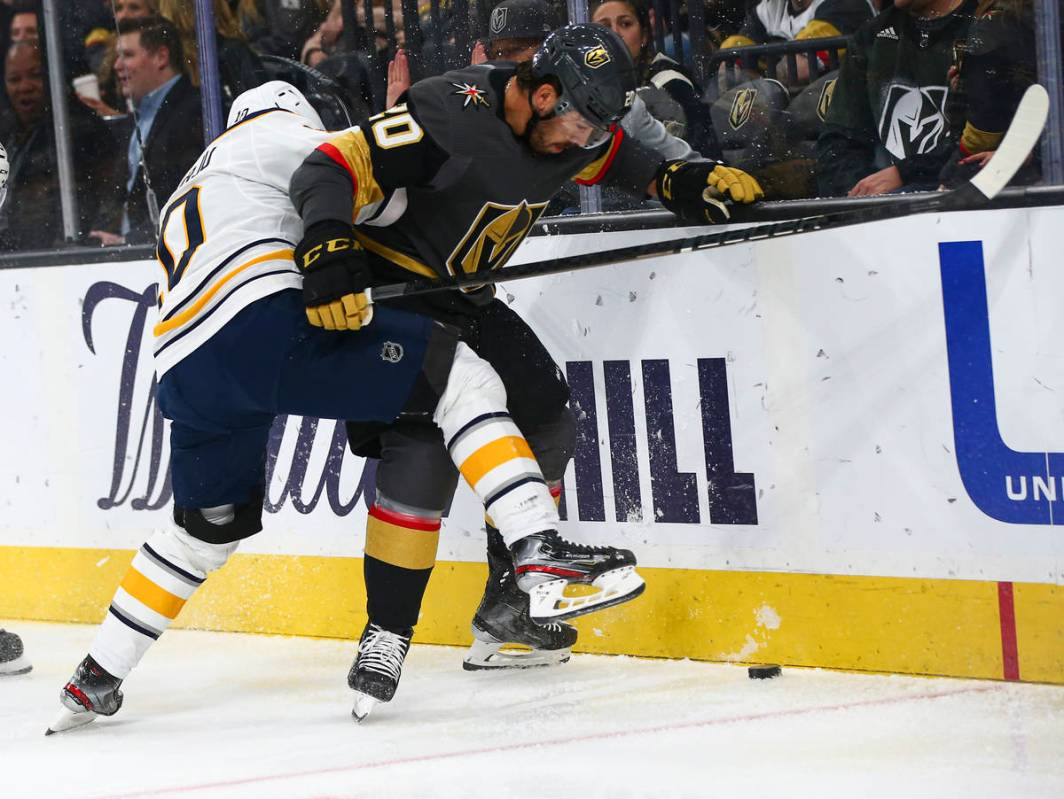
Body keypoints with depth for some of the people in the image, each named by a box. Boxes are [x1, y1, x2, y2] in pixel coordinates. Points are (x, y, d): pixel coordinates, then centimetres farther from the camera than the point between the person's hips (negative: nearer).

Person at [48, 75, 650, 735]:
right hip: (263, 325, -7)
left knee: (210, 524, 29)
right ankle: (541, 550, -21)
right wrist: (329, 251, -14)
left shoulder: (185, 198, 41)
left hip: (185, 373, 8)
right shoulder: (279, 127, 20)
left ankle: (96, 680, 33)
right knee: (457, 377, -4)